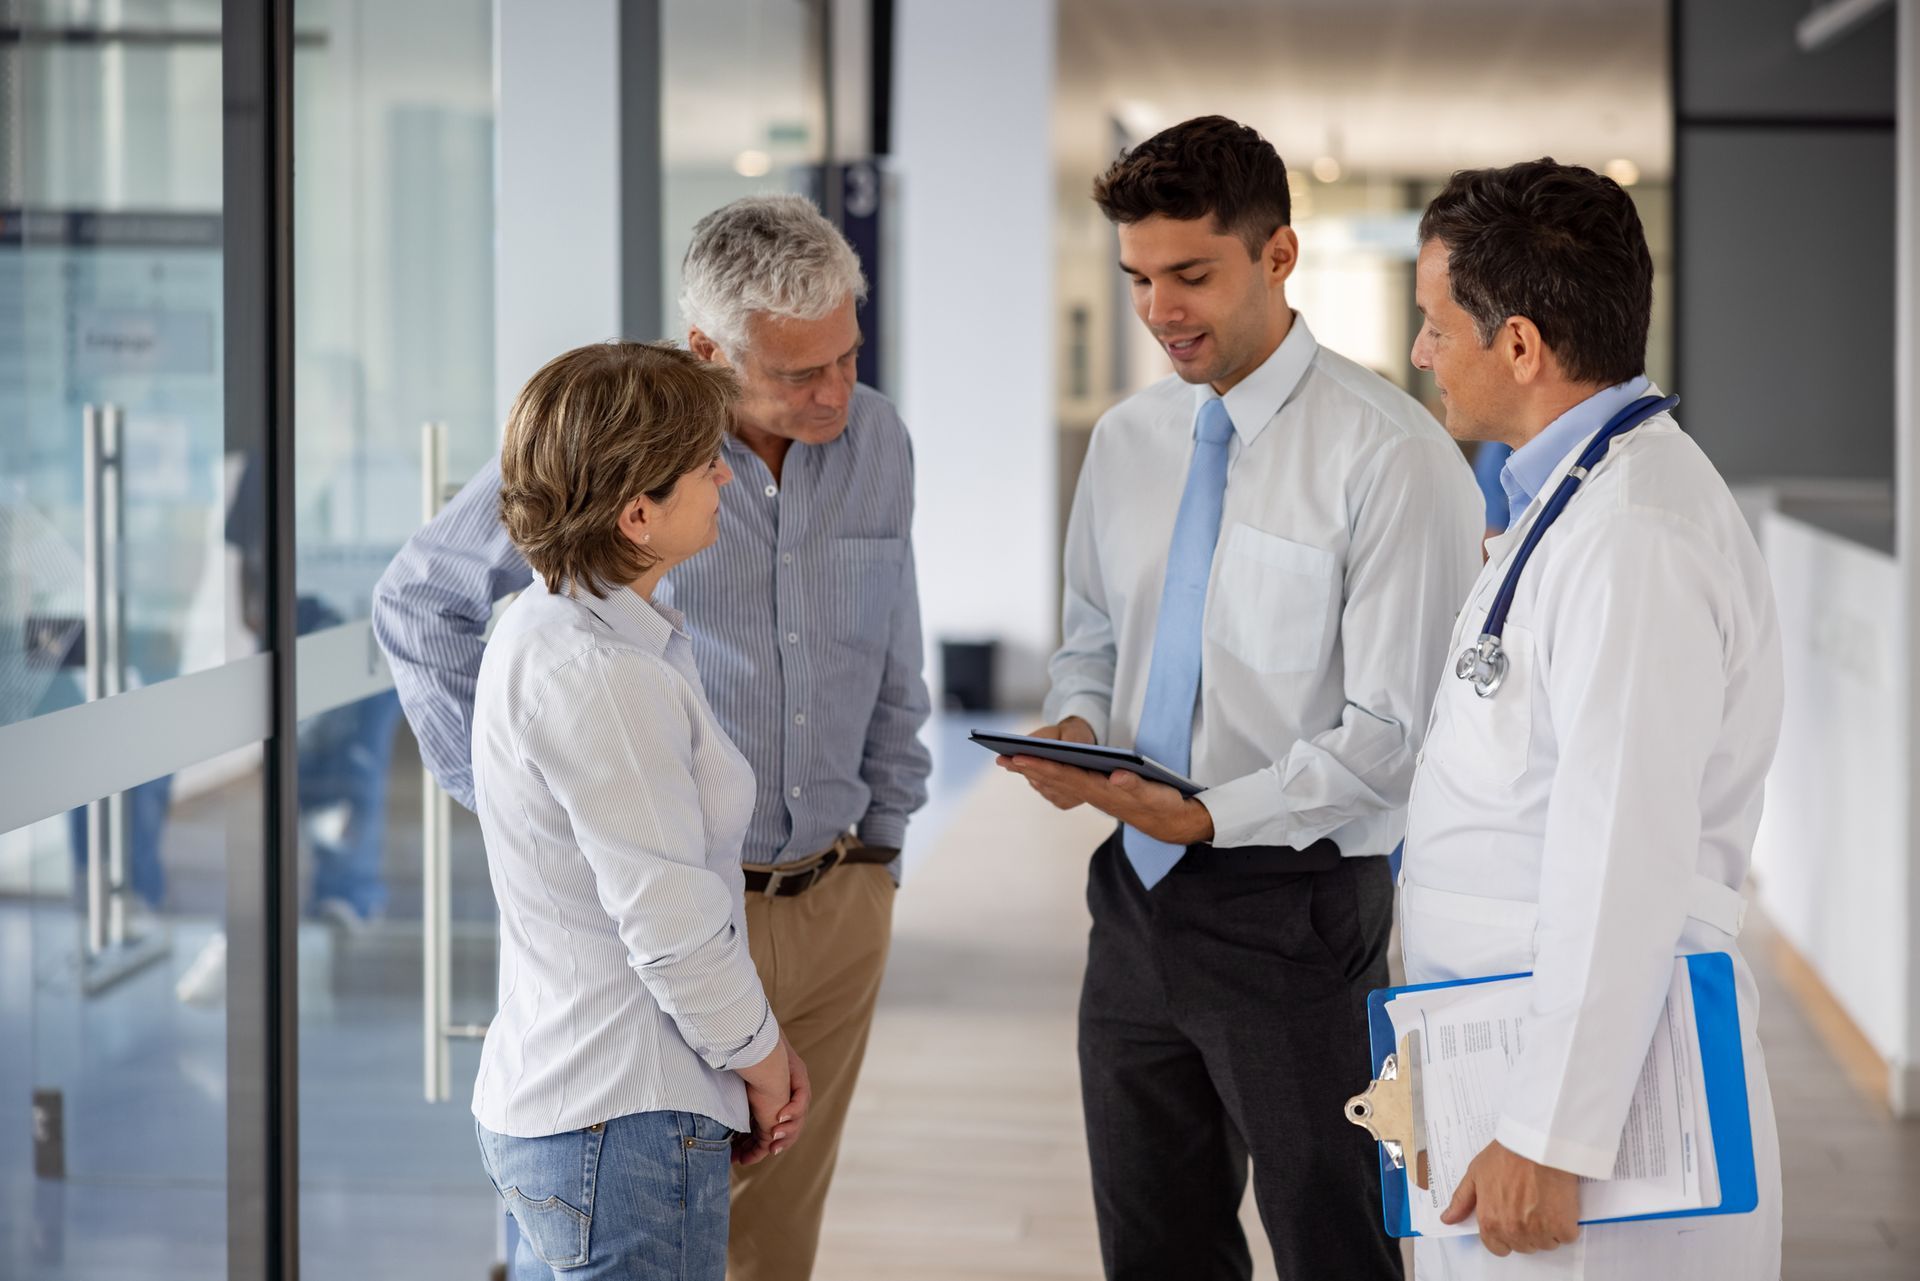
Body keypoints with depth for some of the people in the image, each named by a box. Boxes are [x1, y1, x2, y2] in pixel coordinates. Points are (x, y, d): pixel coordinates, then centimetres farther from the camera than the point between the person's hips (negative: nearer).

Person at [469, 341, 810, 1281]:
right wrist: (761, 1059, -4)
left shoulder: (543, 630, 10)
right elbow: (673, 928, -22)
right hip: (626, 1130, -10)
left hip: (545, 1101, 10)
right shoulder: (601, 680, -22)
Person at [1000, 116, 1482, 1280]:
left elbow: (1391, 733, -16)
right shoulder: (1128, 441, 8)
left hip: (1294, 910, -6)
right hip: (1140, 899, 7)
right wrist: (1078, 725, -3)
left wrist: (1211, 814, -23)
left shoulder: (1388, 454, -14)